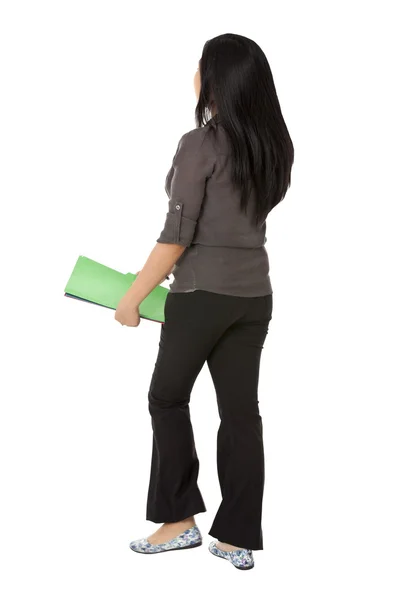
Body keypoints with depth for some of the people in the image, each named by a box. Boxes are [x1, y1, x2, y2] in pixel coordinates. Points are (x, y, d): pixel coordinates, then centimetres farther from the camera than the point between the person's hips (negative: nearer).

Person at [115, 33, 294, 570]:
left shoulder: (201, 143, -14)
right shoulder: (274, 146, 6)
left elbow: (177, 236, -15)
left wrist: (133, 295, -6)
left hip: (203, 293, -6)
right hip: (255, 294, 6)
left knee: (168, 398, 12)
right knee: (241, 409, 9)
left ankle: (179, 519, 14)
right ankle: (237, 538, 14)